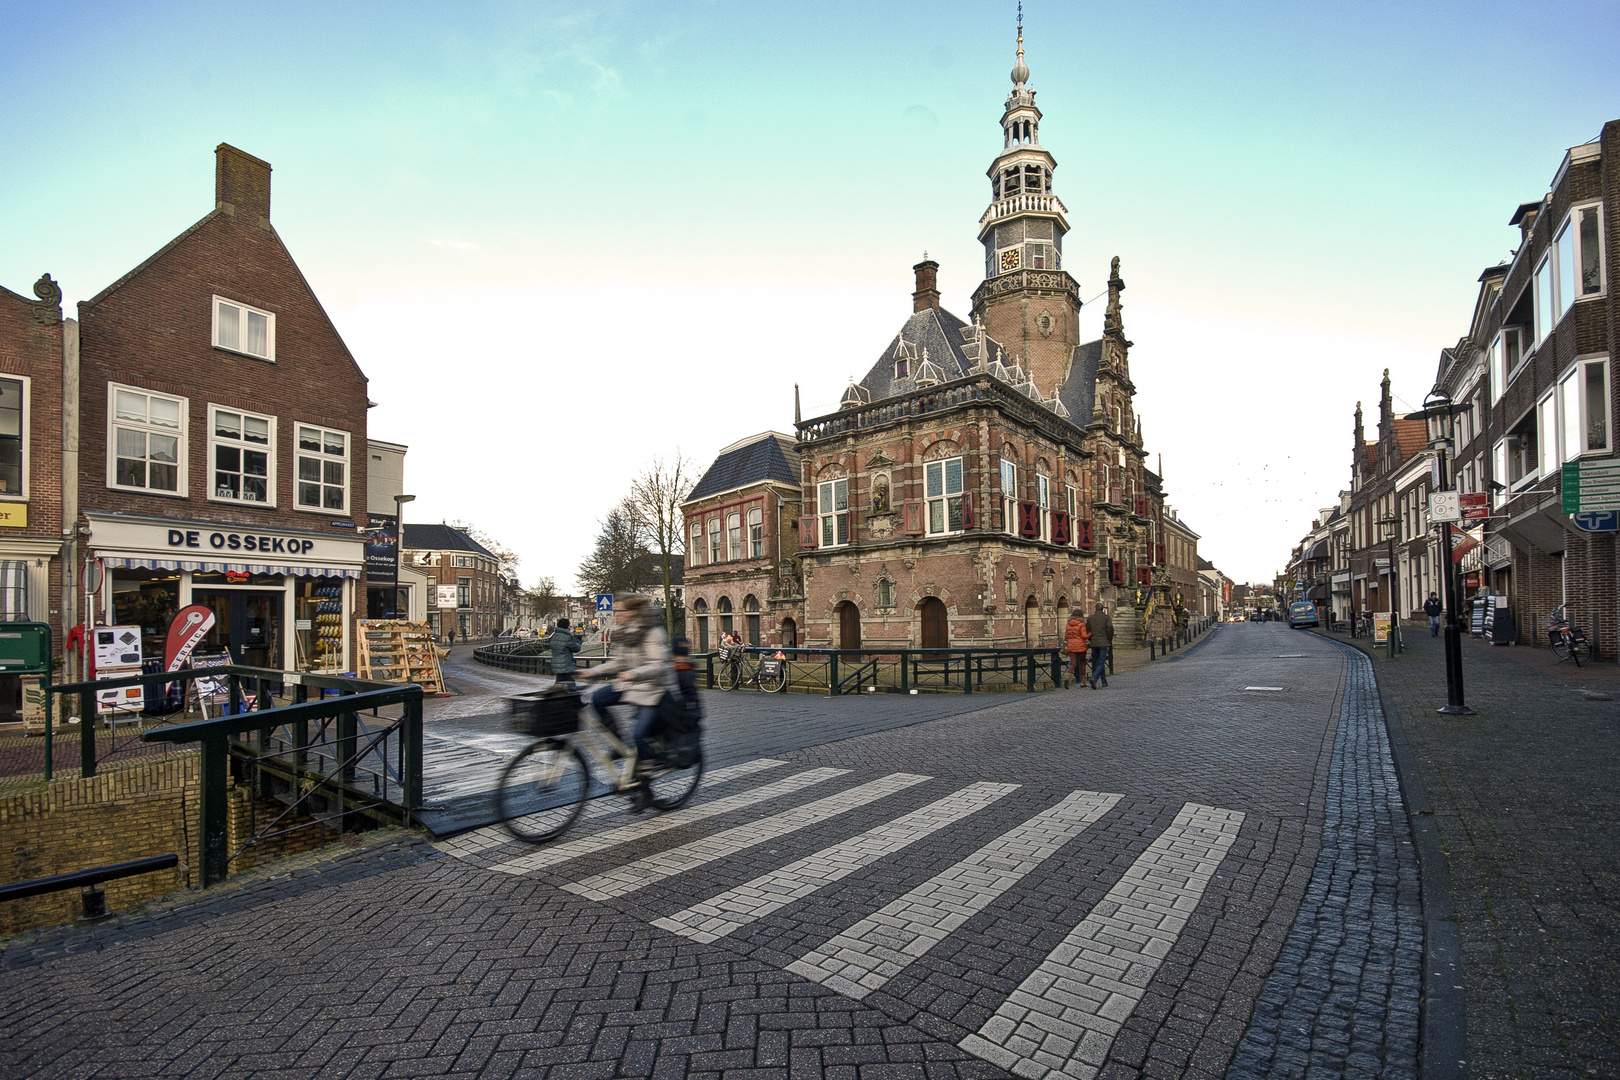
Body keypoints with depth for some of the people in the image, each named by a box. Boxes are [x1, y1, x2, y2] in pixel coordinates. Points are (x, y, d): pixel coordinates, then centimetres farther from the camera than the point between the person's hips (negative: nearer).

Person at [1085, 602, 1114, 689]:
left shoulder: (1090, 618, 6)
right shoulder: (1106, 617, -4)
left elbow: (1087, 630, 7)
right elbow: (1110, 629, -11)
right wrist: (1110, 641, 1)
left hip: (1094, 643, 4)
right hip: (1104, 642, -4)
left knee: (1099, 662, 16)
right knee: (1101, 662, -4)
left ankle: (1104, 681, 24)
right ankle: (1094, 678, -25)